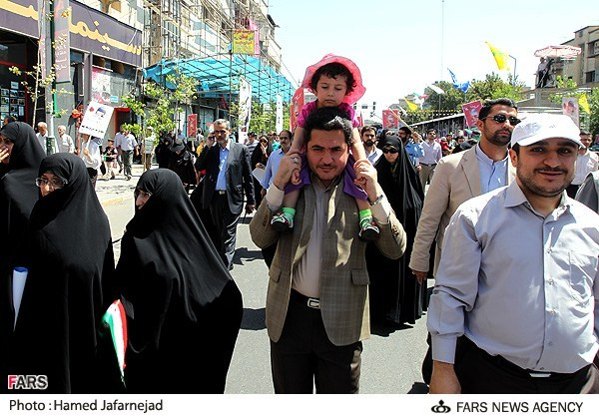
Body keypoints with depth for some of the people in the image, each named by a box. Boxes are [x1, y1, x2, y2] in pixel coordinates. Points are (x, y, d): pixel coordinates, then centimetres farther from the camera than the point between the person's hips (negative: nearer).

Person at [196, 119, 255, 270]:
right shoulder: (211, 150, 10)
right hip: (214, 197, 4)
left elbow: (248, 176, 0)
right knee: (218, 234, 15)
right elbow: (199, 167, 1)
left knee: (228, 235, -5)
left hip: (232, 199, -4)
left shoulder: (240, 149, 0)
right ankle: (221, 261, 29)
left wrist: (250, 201, -1)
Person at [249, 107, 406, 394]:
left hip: (341, 322, -1)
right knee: (289, 392, 19)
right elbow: (260, 239, -5)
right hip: (289, 315, 2)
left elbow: (396, 250, -8)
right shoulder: (291, 182, 1)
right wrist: (278, 185, -16)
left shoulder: (361, 188, -4)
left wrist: (376, 196, -20)